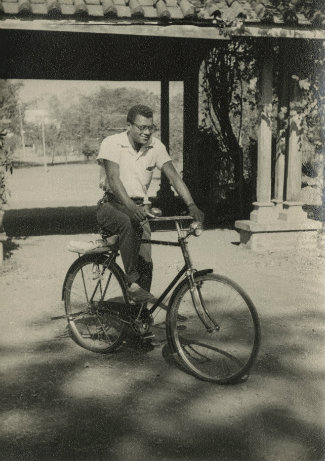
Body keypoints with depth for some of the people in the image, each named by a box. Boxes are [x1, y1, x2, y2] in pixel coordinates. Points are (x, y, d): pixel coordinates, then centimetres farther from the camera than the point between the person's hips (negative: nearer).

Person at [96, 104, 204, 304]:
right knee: (128, 224, -38)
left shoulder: (156, 146, -1)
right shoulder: (112, 143, -12)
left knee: (145, 262, -9)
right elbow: (113, 179, -24)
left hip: (139, 207, 4)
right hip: (112, 205, -4)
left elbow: (173, 176, -8)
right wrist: (130, 207, -40)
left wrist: (192, 205, -23)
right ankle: (133, 284, -33)